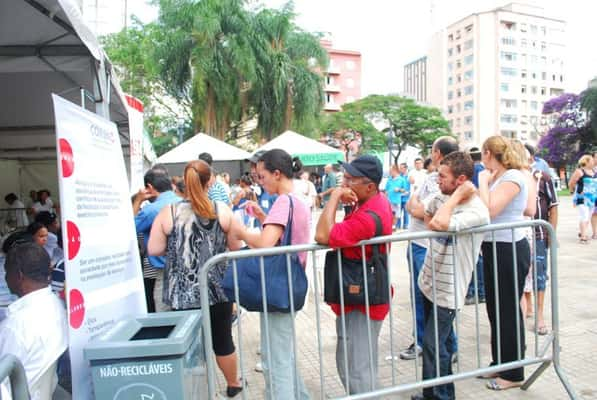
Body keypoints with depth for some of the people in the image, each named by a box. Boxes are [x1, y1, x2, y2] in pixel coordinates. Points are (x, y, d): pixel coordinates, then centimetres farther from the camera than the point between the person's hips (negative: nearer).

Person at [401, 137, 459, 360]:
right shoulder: (431, 177, 11)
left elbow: (419, 211, -21)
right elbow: (411, 205, 10)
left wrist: (414, 204, -1)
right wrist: (414, 204, -10)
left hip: (430, 248, -9)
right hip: (416, 244, 9)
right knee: (418, 296, 17)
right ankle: (421, 342, 30)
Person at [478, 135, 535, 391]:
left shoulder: (513, 177, -17)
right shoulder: (499, 178, 9)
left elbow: (488, 210, -26)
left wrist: (483, 182, -14)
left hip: (510, 250, -9)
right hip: (494, 248, 9)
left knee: (509, 311, 3)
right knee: (495, 308, 18)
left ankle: (513, 373, 19)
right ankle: (499, 363, 34)